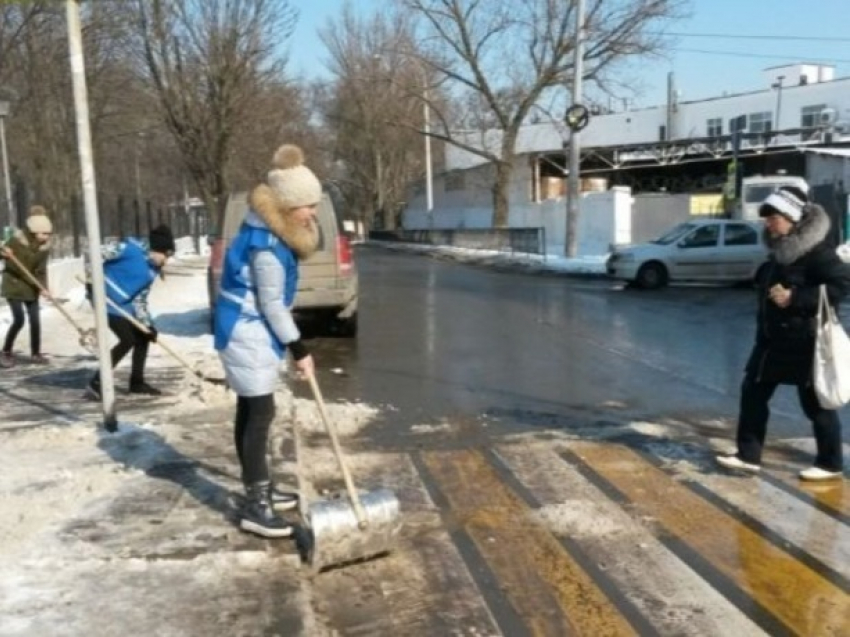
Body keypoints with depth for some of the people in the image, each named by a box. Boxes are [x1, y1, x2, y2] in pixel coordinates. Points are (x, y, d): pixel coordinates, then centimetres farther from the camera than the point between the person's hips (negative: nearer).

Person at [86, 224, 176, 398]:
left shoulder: (152, 271, 8)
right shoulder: (132, 249, -16)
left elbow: (140, 299, 8)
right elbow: (99, 253, -17)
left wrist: (148, 324, -1)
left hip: (124, 306, 9)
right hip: (106, 300, -9)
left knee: (143, 337, 10)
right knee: (128, 340, -14)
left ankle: (137, 382, 23)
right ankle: (97, 383, -6)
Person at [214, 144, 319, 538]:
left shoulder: (271, 229, 8)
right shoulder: (267, 244, -25)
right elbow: (271, 303, -21)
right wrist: (298, 349, -15)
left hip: (249, 332, 10)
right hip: (248, 334, -10)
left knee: (251, 411, 16)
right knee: (260, 414, -8)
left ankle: (260, 489, 27)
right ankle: (254, 507, -2)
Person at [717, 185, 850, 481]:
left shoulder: (816, 248, -17)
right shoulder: (781, 247, 9)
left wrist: (795, 298, -26)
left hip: (804, 341, -9)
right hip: (773, 338, 9)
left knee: (815, 403, 4)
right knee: (753, 392, 8)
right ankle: (749, 455, 17)